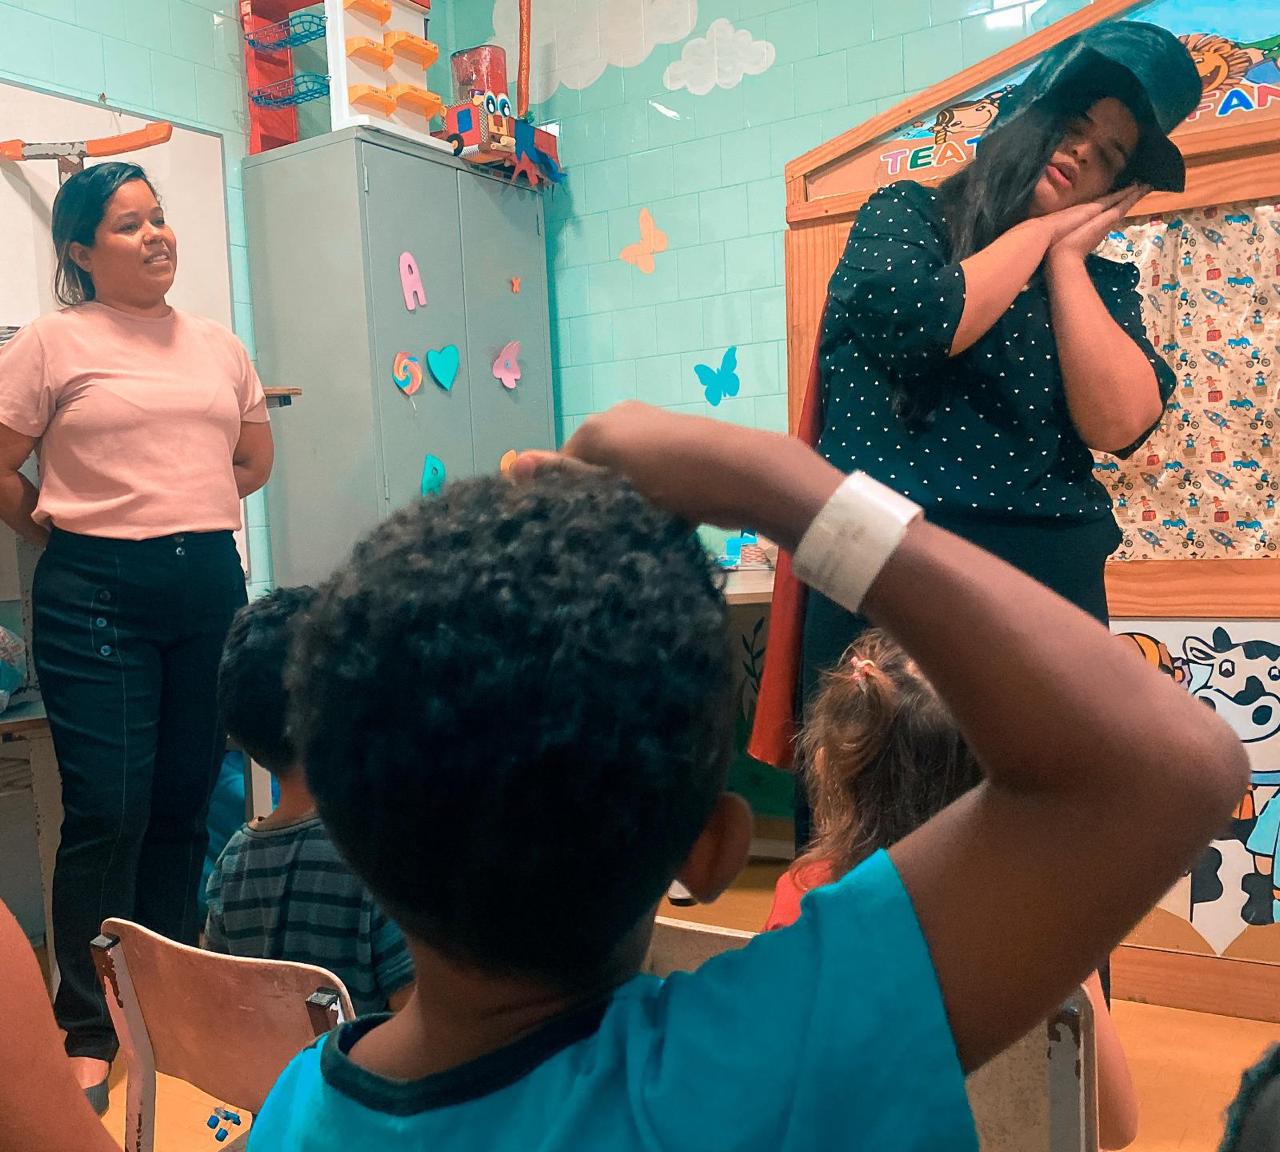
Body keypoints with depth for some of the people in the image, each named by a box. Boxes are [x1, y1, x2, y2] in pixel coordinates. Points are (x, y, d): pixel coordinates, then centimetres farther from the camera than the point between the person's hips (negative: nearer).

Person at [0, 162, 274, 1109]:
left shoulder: (219, 345, 13)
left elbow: (256, 456, 22)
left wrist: (184, 512, 12)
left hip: (211, 584, 4)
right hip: (97, 596, -4)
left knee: (186, 807, 10)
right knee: (109, 812, -3)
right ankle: (89, 1033, 13)